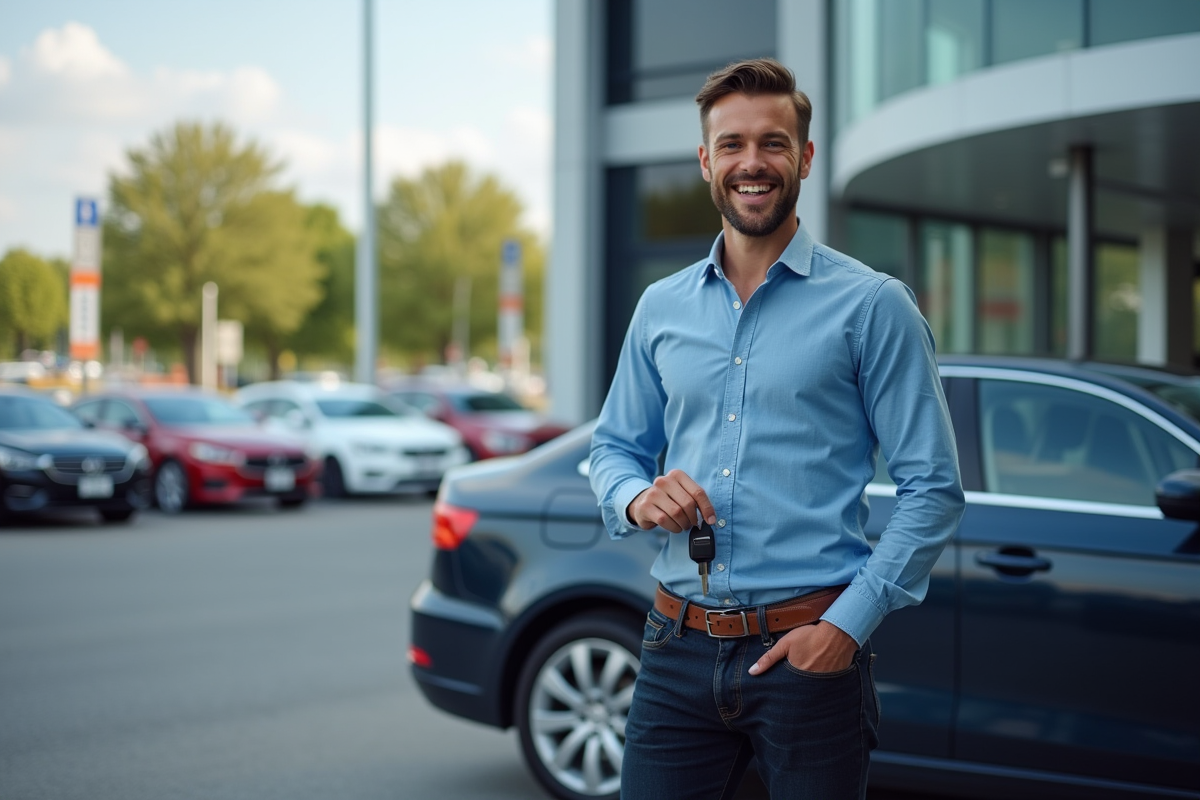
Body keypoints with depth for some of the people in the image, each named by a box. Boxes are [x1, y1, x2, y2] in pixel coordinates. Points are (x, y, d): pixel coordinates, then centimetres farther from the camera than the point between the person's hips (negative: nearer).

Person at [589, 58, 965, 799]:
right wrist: (637, 498, -5)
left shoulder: (871, 306, -3)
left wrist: (847, 625, -13)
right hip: (679, 648, 4)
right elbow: (615, 446, 19)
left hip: (807, 651, -3)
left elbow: (933, 489, -5)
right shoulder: (661, 308, 10)